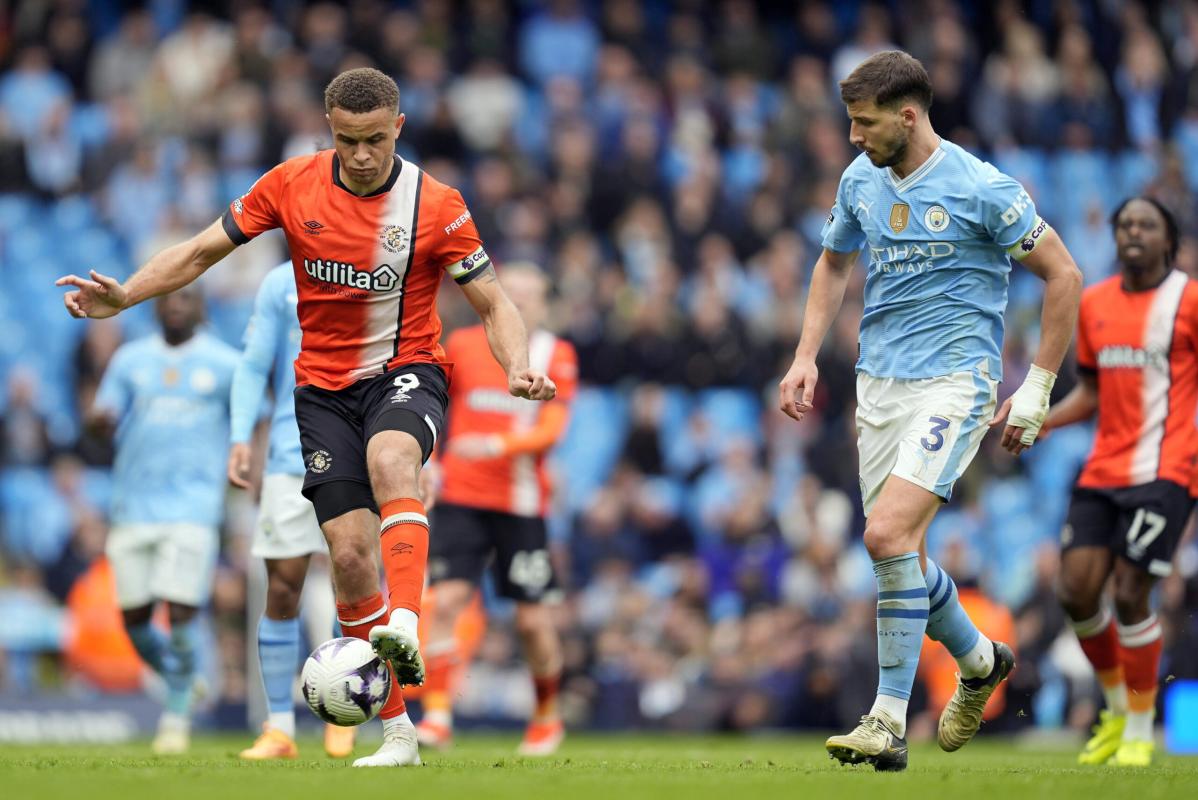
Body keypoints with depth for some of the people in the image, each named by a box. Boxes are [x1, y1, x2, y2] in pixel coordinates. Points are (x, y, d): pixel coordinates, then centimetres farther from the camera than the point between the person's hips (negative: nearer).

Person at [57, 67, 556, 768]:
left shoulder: (436, 205, -9)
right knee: (349, 552, -9)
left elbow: (493, 302, -4)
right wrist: (121, 297, -6)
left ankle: (404, 630, -53)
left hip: (407, 371, -2)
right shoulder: (291, 185, -3)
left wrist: (518, 368, -24)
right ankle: (397, 730, -1)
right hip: (324, 386, 3)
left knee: (390, 459, -38)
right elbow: (202, 251, 6)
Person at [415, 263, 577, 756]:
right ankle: (437, 715, -14)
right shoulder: (462, 345, 6)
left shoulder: (556, 357, 0)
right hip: (460, 497, 1)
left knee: (532, 618, 3)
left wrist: (495, 445, -24)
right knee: (447, 600, -15)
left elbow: (550, 429, -10)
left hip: (522, 504, -1)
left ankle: (547, 716, 24)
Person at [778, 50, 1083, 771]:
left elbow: (1064, 277, -6)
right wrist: (806, 355, 13)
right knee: (899, 549, 9)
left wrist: (1037, 389, -7)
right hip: (880, 381, 7)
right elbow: (834, 263, 25)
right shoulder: (860, 180, 6)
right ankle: (980, 659, 37)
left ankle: (890, 721, -17)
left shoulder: (982, 188, -13)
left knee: (889, 534, -22)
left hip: (955, 379, -7)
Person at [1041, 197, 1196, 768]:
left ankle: (1141, 731, 4)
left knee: (1131, 595, -12)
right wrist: (1036, 423, 4)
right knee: (1076, 591, -1)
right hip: (1103, 468, 6)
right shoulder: (1094, 303, 12)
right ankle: (1117, 709, 21)